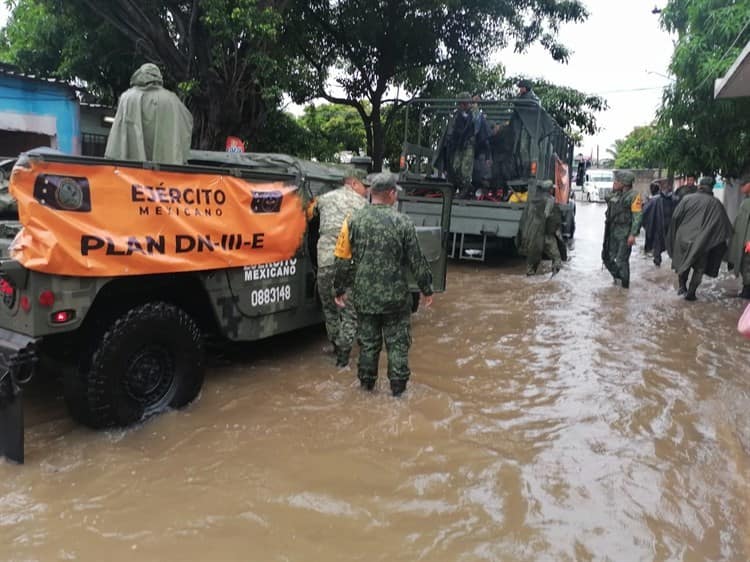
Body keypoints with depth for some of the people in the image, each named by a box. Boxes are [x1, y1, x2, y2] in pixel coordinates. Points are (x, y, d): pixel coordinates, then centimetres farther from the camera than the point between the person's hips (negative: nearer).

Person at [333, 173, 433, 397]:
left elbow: (343, 260, -1)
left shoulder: (354, 221, -4)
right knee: (397, 342, 12)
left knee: (367, 341, 16)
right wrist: (426, 289, 6)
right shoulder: (403, 222, -11)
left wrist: (340, 290, 11)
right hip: (395, 296, -2)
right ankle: (398, 385, 19)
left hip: (364, 296, 3)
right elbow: (417, 260, -6)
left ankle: (367, 383, 29)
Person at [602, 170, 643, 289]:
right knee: (607, 256, 12)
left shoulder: (633, 195, -12)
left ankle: (624, 284, 12)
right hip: (612, 232, 7)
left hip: (624, 234, -7)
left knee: (621, 260, -2)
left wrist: (633, 234, -23)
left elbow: (637, 216, -17)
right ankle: (617, 276, 32)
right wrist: (607, 229, 17)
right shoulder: (614, 195, 10)